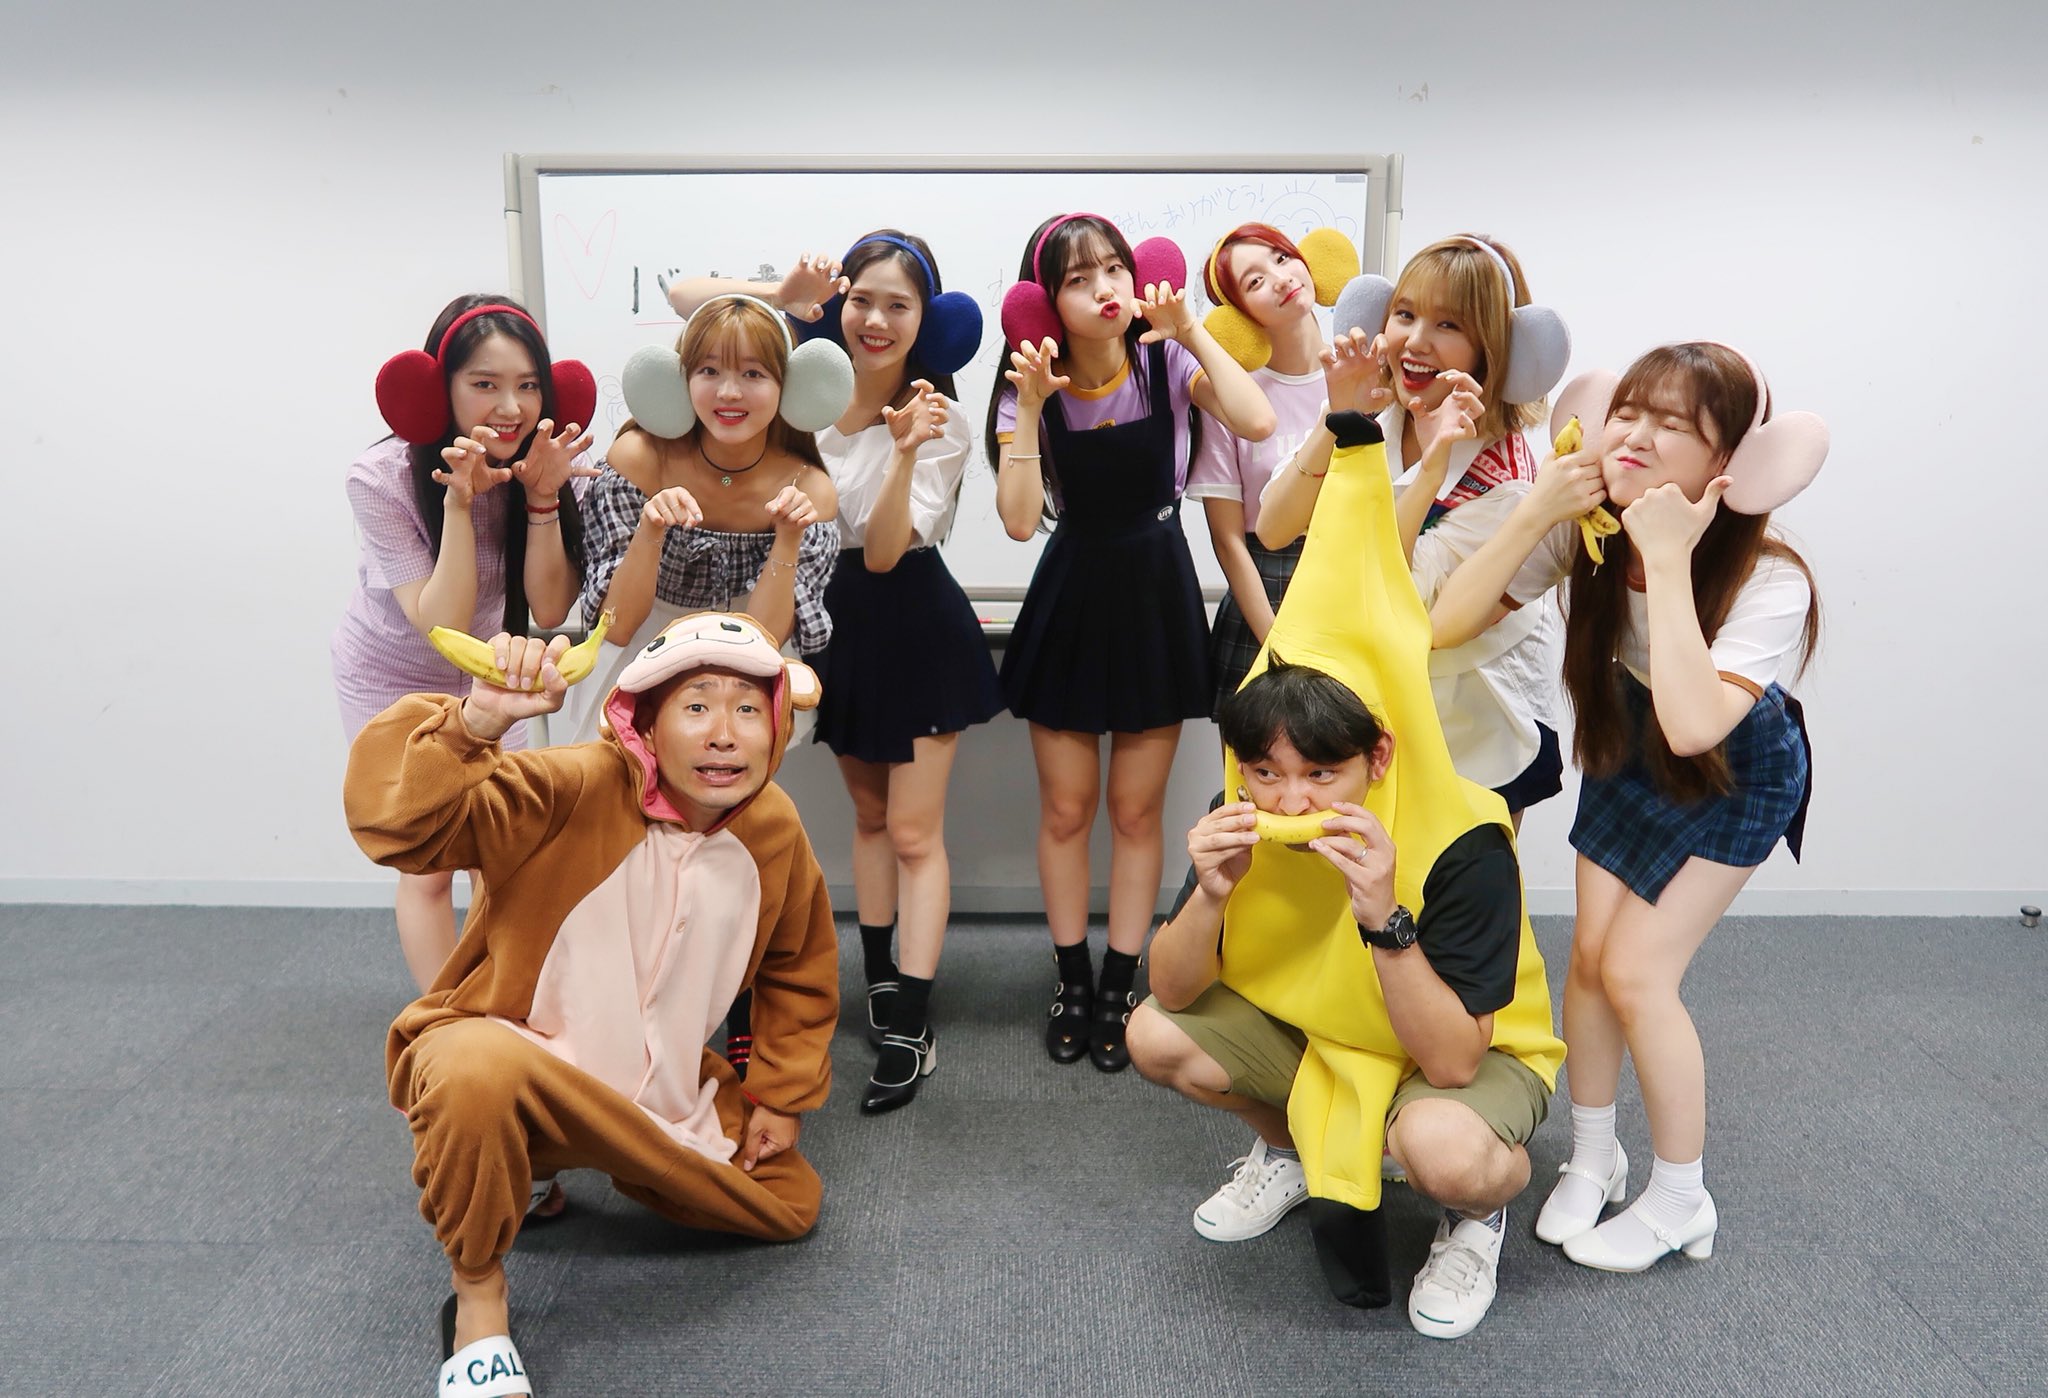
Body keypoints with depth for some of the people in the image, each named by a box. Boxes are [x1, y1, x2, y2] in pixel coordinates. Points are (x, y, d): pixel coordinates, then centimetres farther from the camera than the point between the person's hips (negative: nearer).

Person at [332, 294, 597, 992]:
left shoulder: (550, 462, -19)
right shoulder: (383, 478, -28)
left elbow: (550, 609, -22)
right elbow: (442, 624, -32)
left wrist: (542, 498, -33)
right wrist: (459, 502, -40)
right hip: (394, 679, -3)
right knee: (429, 869, -2)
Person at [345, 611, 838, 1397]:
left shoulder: (773, 831, -7)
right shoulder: (580, 789, -25)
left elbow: (799, 970, 11)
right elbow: (397, 821, -37)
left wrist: (782, 1095, 9)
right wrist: (476, 722, -52)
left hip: (661, 1094, 6)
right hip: (501, 1048, -6)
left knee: (790, 1207, 8)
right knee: (482, 1069, -41)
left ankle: (562, 1165, 25)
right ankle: (477, 1298, -12)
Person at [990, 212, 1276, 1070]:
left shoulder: (1167, 364, -6)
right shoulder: (1032, 391, -6)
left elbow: (1257, 423, -24)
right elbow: (1019, 521, -20)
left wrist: (1194, 332, -22)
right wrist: (1030, 404, -25)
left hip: (1156, 596, 0)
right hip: (1071, 601, 0)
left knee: (1135, 809, 7)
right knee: (1065, 809, 7)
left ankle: (1119, 988, 21)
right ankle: (1072, 982, 25)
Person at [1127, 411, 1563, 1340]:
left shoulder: (1463, 845, -32)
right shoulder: (1243, 828, -18)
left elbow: (1451, 1063, -33)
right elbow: (1173, 993, -13)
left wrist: (1382, 917, -46)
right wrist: (1214, 894, -33)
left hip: (1473, 1054, -5)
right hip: (1315, 1030, 5)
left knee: (1441, 1147, -37)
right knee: (1155, 1039, -14)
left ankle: (1481, 1209, 3)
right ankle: (1293, 1148, 17)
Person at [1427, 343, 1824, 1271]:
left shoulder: (1769, 580, -34)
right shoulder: (1586, 531, -22)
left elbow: (1694, 725, -47)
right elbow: (1445, 626, -27)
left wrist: (1669, 561, -45)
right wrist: (1536, 511, -35)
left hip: (1735, 772, -4)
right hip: (1628, 739, 4)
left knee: (1636, 972, -8)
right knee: (1591, 955, 3)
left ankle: (1681, 1201, 15)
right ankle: (1592, 1158, 28)